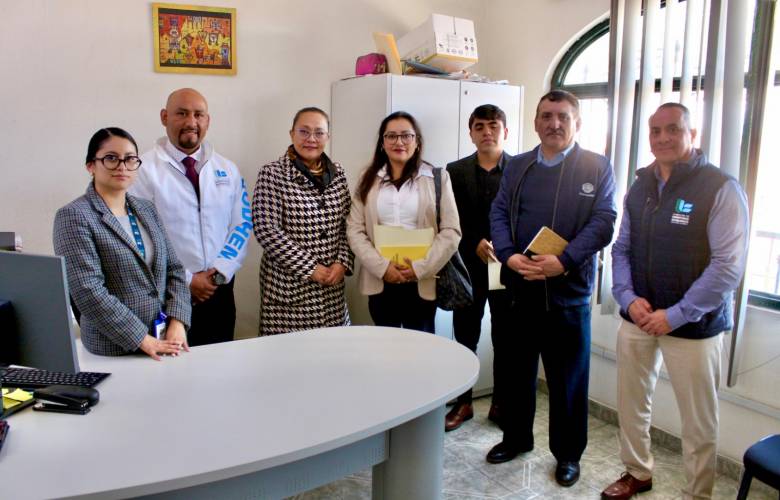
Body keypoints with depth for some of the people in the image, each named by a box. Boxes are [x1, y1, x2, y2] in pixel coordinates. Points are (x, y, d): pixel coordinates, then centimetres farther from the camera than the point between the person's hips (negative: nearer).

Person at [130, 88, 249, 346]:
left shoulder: (227, 169, 7)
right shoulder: (145, 169, -8)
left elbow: (243, 223, 4)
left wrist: (220, 272, -8)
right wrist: (185, 280, -12)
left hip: (219, 292, 4)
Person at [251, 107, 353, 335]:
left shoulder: (337, 173, 9)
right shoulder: (272, 174, -6)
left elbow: (347, 224, 12)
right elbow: (266, 231, -13)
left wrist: (343, 262, -4)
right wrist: (310, 268, -14)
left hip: (332, 284, 5)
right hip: (289, 286, -4)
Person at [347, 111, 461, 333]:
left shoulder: (437, 177, 2)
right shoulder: (369, 179, 8)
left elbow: (451, 231, -3)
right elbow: (355, 230, 2)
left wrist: (421, 268, -12)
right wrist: (382, 266, -11)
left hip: (423, 283, -2)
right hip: (380, 282, 2)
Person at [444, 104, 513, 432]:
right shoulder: (456, 171, 4)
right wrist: (476, 244, -14)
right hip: (469, 267, 1)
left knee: (504, 339, 9)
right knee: (465, 339, 9)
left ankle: (500, 404, 25)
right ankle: (463, 403, 24)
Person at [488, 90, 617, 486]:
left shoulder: (596, 167, 1)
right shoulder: (517, 167, 11)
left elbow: (603, 222, -8)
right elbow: (499, 215, 4)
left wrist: (563, 261, -21)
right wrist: (510, 256, -14)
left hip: (569, 290, -3)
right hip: (519, 288, 3)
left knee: (568, 378, 9)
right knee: (517, 369, 16)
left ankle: (568, 453, 28)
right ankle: (516, 437, 35)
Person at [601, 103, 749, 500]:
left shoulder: (720, 188, -10)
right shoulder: (640, 187, 9)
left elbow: (728, 265, -15)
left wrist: (676, 315, -18)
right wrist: (628, 298, -6)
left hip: (693, 324, -5)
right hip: (637, 316, 5)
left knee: (698, 420, 7)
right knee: (631, 403, 16)